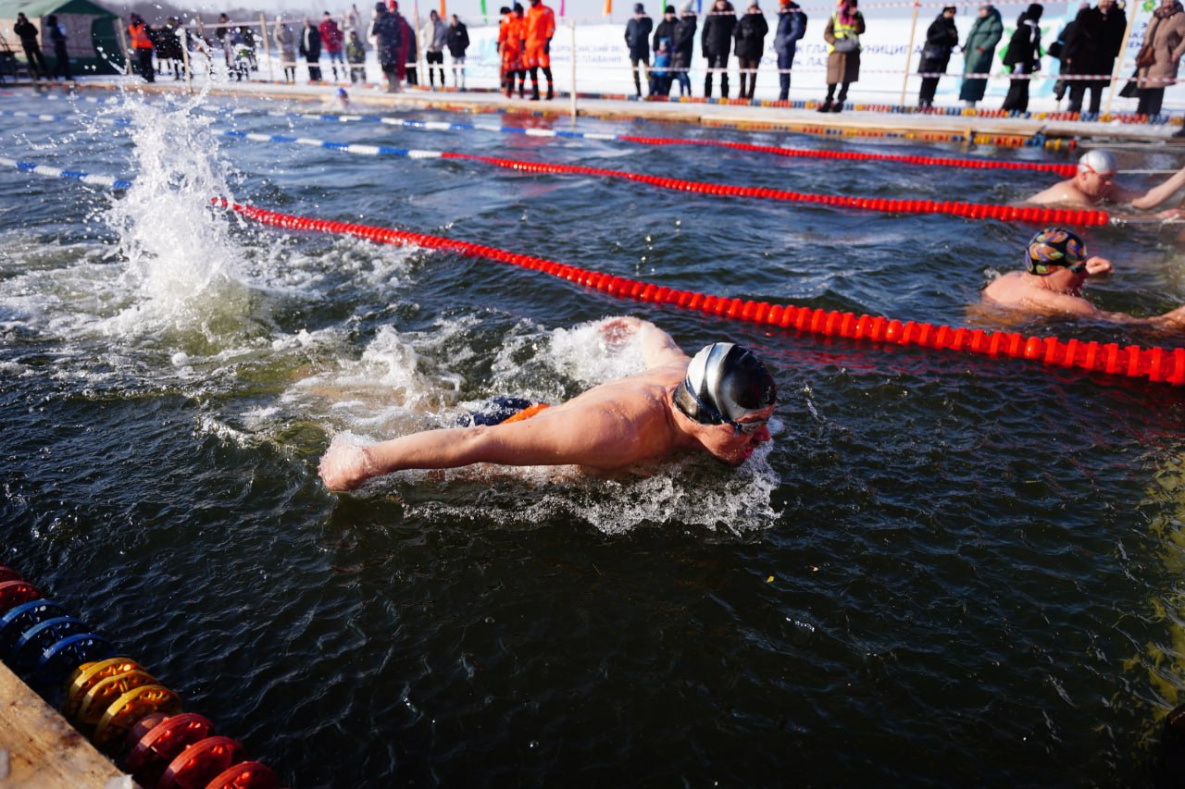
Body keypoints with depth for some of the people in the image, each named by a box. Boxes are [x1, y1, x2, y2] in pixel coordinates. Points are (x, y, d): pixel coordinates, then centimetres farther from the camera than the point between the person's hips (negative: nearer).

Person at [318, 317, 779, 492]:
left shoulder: (685, 378, -19)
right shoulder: (616, 428, -46)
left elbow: (660, 345, 7)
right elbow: (477, 443, -43)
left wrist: (638, 326, 31)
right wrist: (367, 460, -37)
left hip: (534, 412, 6)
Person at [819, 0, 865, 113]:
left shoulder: (858, 15, 10)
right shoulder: (835, 15, 6)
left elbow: (860, 30, -5)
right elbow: (827, 33, 0)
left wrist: (856, 18, -18)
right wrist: (836, 42, -15)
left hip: (852, 52, 1)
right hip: (836, 51, -1)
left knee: (846, 78, -3)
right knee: (833, 79, -5)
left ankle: (839, 102, 1)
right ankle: (827, 102, 2)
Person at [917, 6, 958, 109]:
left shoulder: (952, 27, 14)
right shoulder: (936, 24, -1)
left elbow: (954, 42, 13)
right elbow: (930, 37, -10)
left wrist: (953, 37, -9)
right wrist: (944, 35, -17)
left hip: (943, 58, 5)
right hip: (931, 55, -5)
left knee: (935, 81, 1)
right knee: (927, 80, -10)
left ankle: (929, 102, 0)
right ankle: (922, 101, -11)